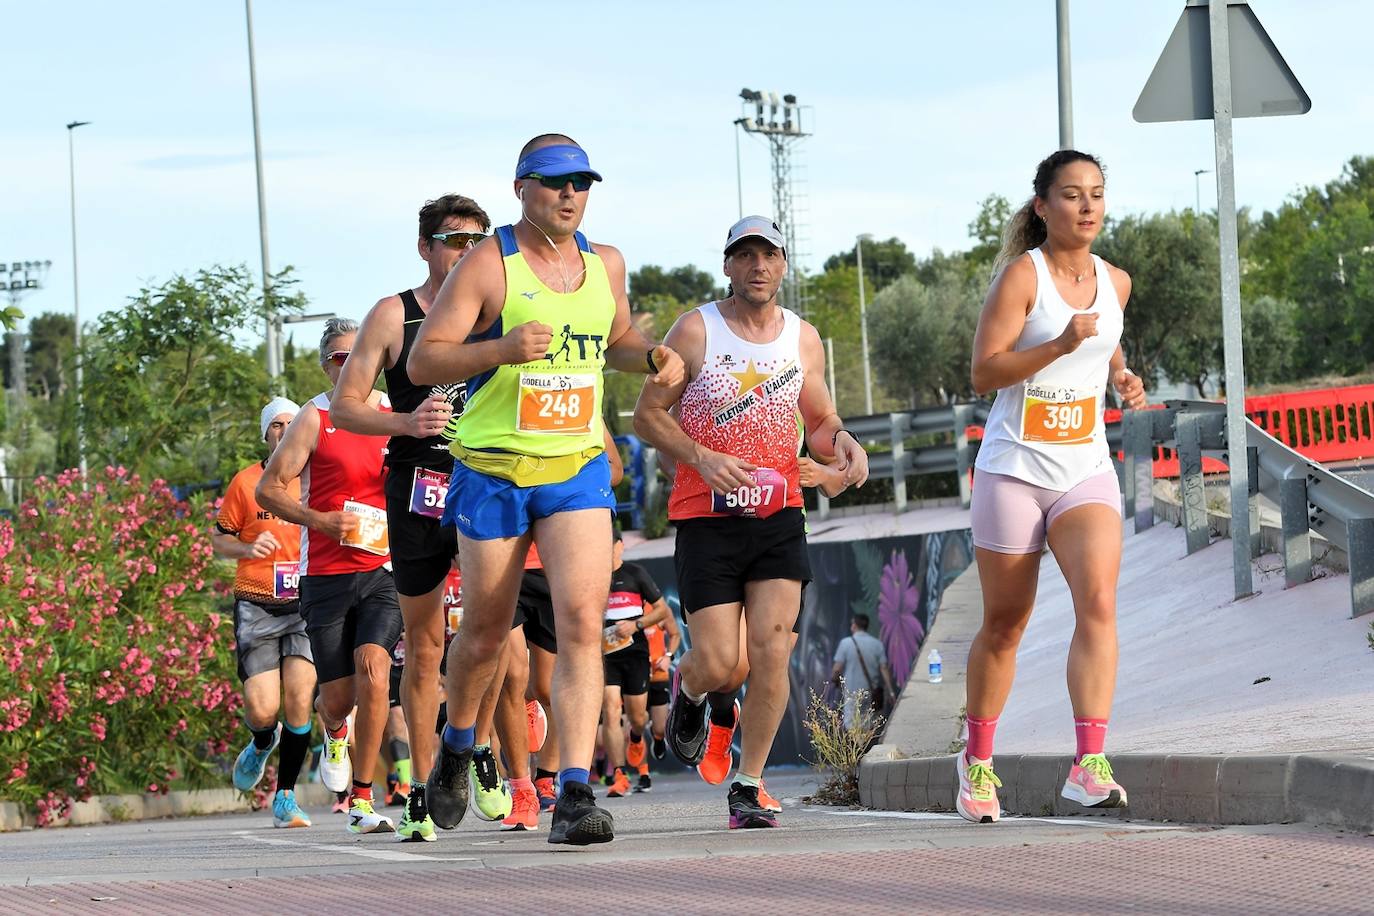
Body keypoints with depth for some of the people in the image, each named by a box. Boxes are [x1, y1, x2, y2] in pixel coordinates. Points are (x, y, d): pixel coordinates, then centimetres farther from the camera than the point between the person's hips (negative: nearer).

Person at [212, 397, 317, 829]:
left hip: (306, 604, 1)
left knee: (299, 700, -12)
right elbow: (218, 538, 12)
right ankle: (262, 744, 31)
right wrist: (248, 549, -8)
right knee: (262, 710, -8)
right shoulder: (246, 481, 4)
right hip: (257, 606, -1)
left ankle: (285, 799, 1)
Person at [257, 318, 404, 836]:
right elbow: (268, 488, -1)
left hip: (382, 571, 1)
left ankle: (362, 802, -12)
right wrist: (317, 520, -15)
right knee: (339, 695, 2)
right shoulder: (315, 419, -1)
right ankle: (335, 730, 43)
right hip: (326, 574, -1)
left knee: (373, 672, -19)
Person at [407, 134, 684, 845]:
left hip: (578, 468, 3)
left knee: (582, 623, -15)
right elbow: (422, 362, -11)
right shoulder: (488, 266, -8)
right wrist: (503, 348, -27)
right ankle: (456, 748, 40)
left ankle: (575, 794, -19)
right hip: (493, 471, -3)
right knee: (486, 633, 10)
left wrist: (651, 356, 4)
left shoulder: (605, 265, 9)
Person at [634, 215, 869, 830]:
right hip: (707, 519, -3)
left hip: (779, 514, 3)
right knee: (718, 664, -7)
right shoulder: (695, 331, -3)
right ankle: (687, 689, 32)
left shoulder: (803, 339, 9)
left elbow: (819, 420, 21)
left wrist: (841, 442, -4)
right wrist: (702, 458, -17)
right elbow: (648, 415, -1)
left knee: (771, 652, -10)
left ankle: (748, 790, 1)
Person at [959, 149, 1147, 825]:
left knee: (1098, 600, -19)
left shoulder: (1114, 282, 8)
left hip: (1086, 471, 3)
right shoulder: (1023, 275, -9)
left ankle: (1089, 764, -25)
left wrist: (1122, 378, 7)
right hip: (1014, 470, -3)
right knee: (1004, 624, 7)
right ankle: (978, 761, 28)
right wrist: (1060, 345, -26)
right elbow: (984, 372, -15)